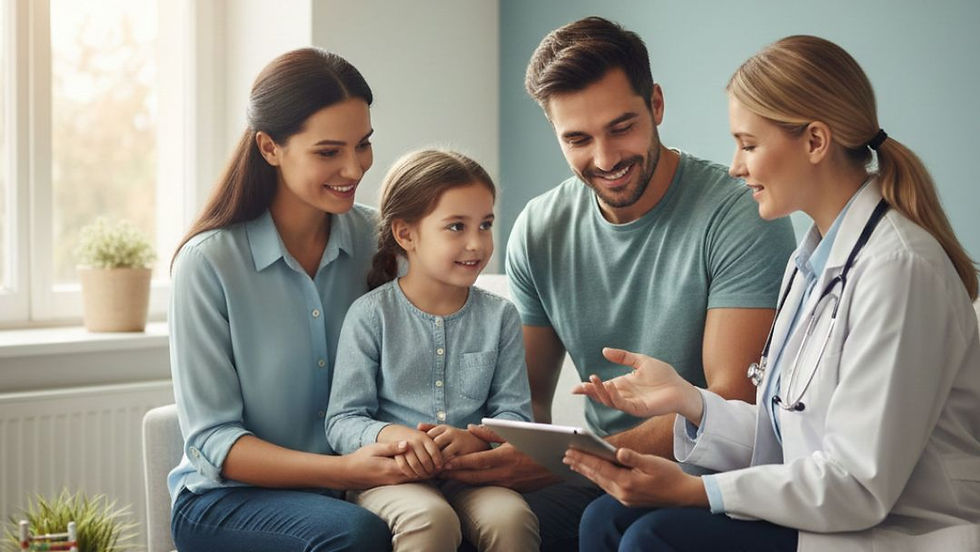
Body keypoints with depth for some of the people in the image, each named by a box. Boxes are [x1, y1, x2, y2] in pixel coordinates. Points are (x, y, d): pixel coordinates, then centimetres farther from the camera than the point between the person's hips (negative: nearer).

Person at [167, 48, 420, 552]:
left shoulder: (377, 240, 1)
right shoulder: (208, 261, -11)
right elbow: (210, 441, -11)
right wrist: (342, 470, -25)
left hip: (349, 487, 4)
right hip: (226, 495, -4)